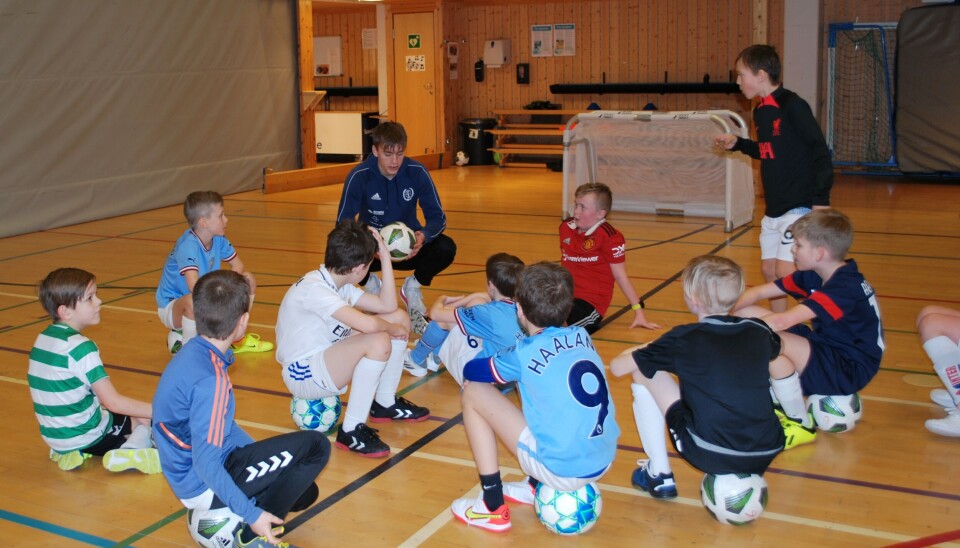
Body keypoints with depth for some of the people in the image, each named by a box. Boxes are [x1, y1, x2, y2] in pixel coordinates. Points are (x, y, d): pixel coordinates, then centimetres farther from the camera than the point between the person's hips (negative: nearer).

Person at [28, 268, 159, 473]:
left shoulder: (43, 338, 2)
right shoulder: (81, 348, -23)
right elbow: (114, 402, -26)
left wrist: (101, 399, 15)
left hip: (54, 435, 8)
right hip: (86, 437, -8)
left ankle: (68, 452, 11)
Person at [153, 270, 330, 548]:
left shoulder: (193, 351, -2)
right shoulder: (210, 378, -30)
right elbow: (206, 463, -30)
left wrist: (263, 457, 17)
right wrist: (251, 514, -24)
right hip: (206, 484, -9)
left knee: (304, 493, 21)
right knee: (316, 446, -12)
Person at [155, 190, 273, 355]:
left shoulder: (218, 239, -8)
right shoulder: (187, 245, -30)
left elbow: (238, 265, 2)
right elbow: (195, 287, -42)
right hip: (172, 307, -8)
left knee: (248, 282, 0)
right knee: (194, 300, -41)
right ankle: (186, 346, -12)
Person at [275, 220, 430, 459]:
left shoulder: (341, 284, 4)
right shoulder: (314, 289, -27)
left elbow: (388, 306, 2)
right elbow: (368, 324, -40)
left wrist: (385, 257, -3)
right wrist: (392, 328, -18)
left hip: (325, 358, 10)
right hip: (303, 375, -10)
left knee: (401, 318, 4)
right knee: (379, 341, -32)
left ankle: (385, 404, 15)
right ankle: (351, 431, -20)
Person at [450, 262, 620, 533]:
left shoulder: (525, 354, -10)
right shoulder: (582, 336, 4)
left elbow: (470, 371, 6)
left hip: (562, 470, -6)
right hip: (603, 463, 6)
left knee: (473, 392, 2)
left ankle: (493, 508, 7)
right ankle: (537, 487, 29)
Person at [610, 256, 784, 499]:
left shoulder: (684, 339, -4)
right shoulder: (759, 331, 7)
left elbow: (616, 368, 2)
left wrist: (641, 352, 24)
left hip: (709, 455, -5)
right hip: (766, 455, 5)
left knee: (643, 374, 8)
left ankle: (659, 475, 13)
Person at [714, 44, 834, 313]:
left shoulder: (792, 106, -15)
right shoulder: (760, 110, 10)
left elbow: (820, 151, -16)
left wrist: (821, 198, -20)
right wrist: (738, 143, 13)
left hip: (799, 206, -9)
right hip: (773, 208, 9)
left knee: (786, 272, -13)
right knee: (769, 269, 13)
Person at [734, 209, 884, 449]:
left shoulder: (846, 286, -26)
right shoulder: (812, 276, 1)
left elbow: (782, 321, -36)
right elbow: (757, 293, 0)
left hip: (850, 370, -9)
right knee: (746, 313, 0)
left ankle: (801, 425, -12)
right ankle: (776, 401, 11)